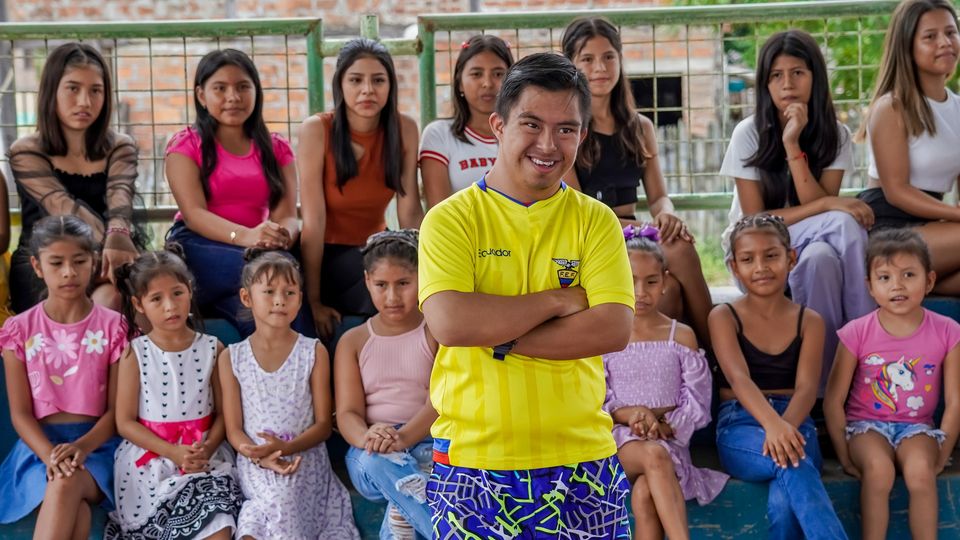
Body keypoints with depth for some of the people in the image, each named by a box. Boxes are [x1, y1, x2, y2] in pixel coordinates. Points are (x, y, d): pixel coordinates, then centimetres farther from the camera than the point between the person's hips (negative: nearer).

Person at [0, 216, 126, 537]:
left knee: (65, 487, -37)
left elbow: (117, 409, 0)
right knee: (74, 513, -35)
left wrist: (81, 447, -20)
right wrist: (50, 455, -19)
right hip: (41, 444, 0)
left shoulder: (113, 326, 3)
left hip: (96, 442, 0)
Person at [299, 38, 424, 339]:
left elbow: (410, 213, -7)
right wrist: (314, 302, -21)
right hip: (327, 256, -4)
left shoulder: (405, 129, -6)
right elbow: (314, 221, -20)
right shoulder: (317, 130, -17)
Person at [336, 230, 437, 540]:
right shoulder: (353, 341, 13)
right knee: (381, 458, -39)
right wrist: (368, 438, -26)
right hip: (370, 458, 2)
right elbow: (348, 412, 1)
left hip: (427, 444, -2)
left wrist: (404, 437, -29)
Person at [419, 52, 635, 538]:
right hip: (474, 461, -1)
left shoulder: (595, 221, 5)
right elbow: (448, 322, -16)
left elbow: (614, 329, -8)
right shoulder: (452, 220, -1)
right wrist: (557, 301, -10)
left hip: (581, 457, 2)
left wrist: (499, 337, -13)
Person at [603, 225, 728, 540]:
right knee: (654, 455, -38)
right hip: (619, 440, -1)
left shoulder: (681, 336, 9)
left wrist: (664, 426, -13)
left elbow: (697, 405, 4)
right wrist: (630, 414, -17)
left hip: (669, 439, 1)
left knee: (645, 495, -34)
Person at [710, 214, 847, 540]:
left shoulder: (809, 321, 11)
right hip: (741, 426, -1)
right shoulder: (724, 317, 6)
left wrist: (786, 426, -30)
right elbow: (739, 378, -12)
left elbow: (806, 387, -5)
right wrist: (772, 424, -34)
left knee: (784, 503, -36)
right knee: (792, 465, -38)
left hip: (792, 422, 2)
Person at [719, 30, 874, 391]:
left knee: (822, 259, -36)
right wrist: (826, 206, -22)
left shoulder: (836, 135, -2)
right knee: (843, 223, -31)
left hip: (809, 247, 2)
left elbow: (820, 203, -15)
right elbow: (756, 222, -13)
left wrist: (793, 145, -22)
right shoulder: (749, 134, -10)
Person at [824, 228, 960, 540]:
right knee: (879, 468, -33)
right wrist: (845, 456, -7)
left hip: (916, 427, 1)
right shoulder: (857, 334, -9)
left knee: (919, 469, -32)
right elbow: (833, 401, -4)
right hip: (866, 424, -1)